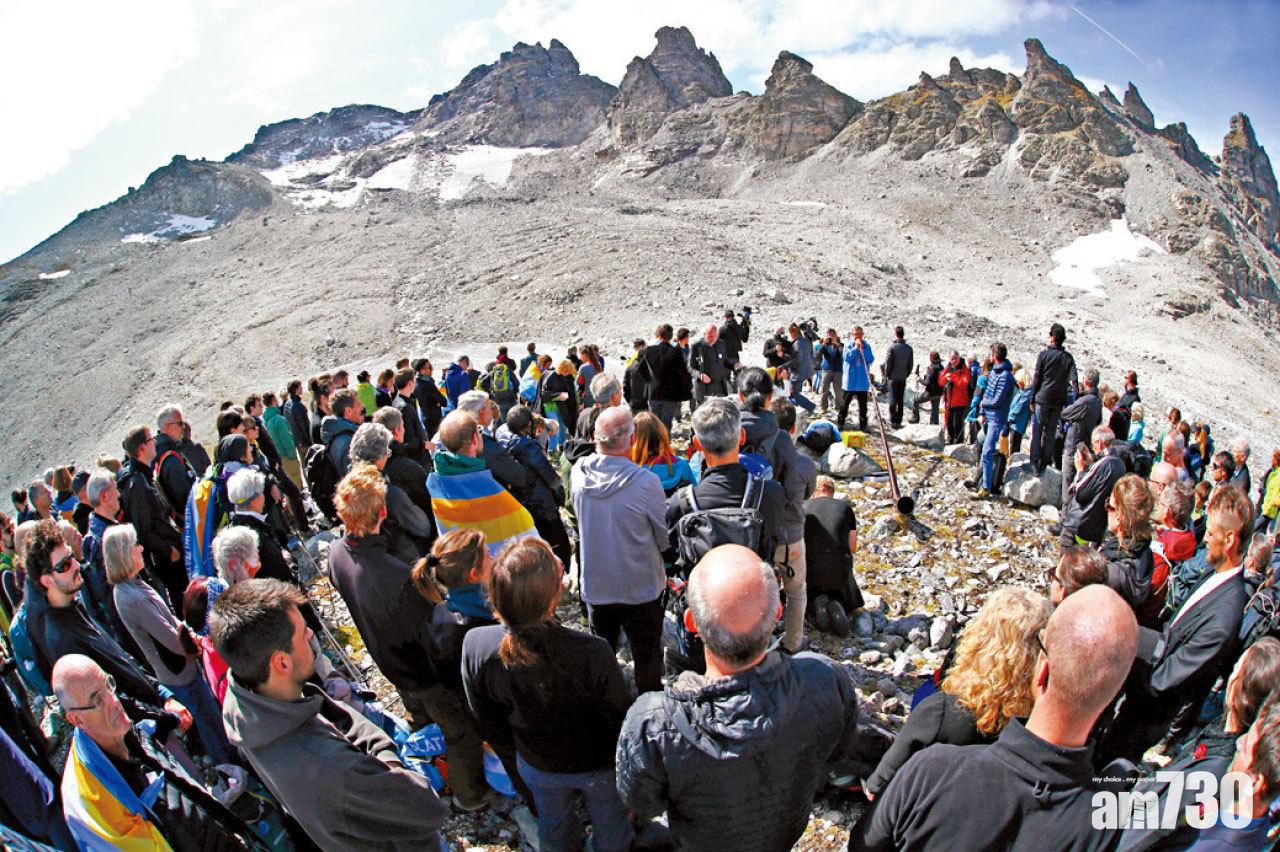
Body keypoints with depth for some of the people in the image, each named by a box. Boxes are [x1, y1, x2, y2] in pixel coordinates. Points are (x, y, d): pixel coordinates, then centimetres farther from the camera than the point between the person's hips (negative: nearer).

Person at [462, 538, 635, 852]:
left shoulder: (475, 646, -31)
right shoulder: (593, 653, -42)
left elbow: (488, 723, -12)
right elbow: (622, 717, -22)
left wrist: (521, 745, 9)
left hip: (536, 765, 3)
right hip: (599, 765, -2)